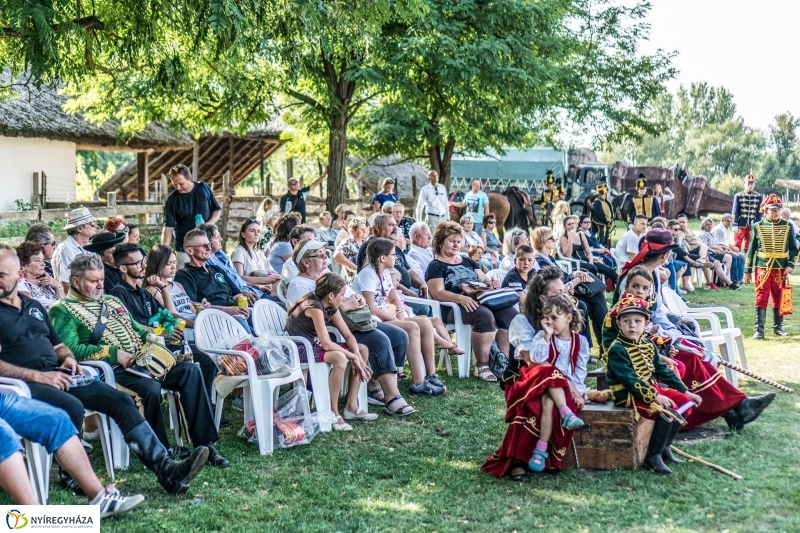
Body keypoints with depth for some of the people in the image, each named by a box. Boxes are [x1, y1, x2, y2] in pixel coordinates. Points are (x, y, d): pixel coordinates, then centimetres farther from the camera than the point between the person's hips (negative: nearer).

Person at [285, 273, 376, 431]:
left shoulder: (330, 307, 6)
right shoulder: (314, 306, -22)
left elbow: (348, 336, 5)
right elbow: (326, 344, -27)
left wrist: (358, 359, -11)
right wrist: (353, 357, -17)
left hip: (314, 345, 10)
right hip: (299, 351, -10)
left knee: (362, 349, 6)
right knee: (339, 358, -35)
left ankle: (352, 406, 5)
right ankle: (333, 414, -24)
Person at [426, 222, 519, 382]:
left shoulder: (467, 261, 29)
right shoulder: (436, 266, 8)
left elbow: (484, 280, 27)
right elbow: (438, 293, -7)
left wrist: (492, 284, 1)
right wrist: (461, 298, -25)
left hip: (480, 300, 7)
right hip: (455, 307, -7)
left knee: (510, 313, -21)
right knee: (484, 315, -37)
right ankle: (482, 365, -30)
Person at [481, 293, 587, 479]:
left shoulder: (580, 341, 9)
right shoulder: (542, 336, 5)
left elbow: (580, 371, 5)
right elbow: (536, 359, -14)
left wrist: (576, 390, -10)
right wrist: (547, 335, -18)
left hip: (564, 391, 0)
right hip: (540, 383, 0)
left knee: (548, 401, -35)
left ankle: (541, 450, -33)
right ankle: (566, 414, -37)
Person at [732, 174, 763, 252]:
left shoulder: (759, 197, 4)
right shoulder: (738, 196, 0)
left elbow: (760, 212, 6)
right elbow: (735, 211, -2)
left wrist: (756, 223, -6)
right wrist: (735, 225, -8)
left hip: (752, 226, 2)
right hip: (741, 225, -2)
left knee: (749, 246, 7)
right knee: (737, 246, -2)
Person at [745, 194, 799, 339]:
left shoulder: (787, 226, 4)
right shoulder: (758, 227, 1)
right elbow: (751, 249, 5)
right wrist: (748, 270, 4)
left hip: (781, 269, 2)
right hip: (762, 268, -2)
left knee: (779, 299, 10)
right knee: (761, 299, -3)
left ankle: (778, 327, 22)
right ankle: (759, 330, -3)